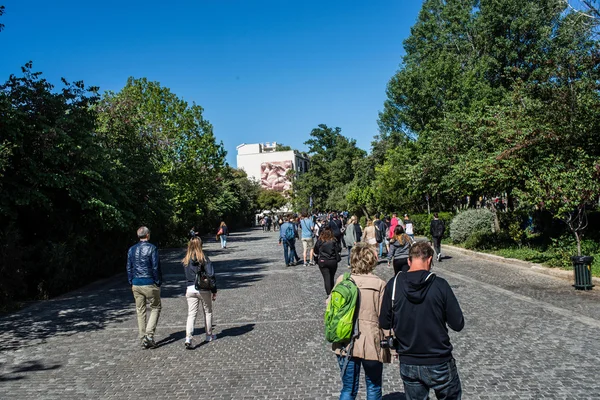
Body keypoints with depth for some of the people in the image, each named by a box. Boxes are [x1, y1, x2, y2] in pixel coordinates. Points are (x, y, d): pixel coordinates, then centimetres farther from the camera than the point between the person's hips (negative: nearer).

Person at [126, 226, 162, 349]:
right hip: (150, 284, -5)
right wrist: (158, 282, -2)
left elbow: (129, 268, 10)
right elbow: (156, 267, -10)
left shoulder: (132, 249, 8)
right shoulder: (152, 248, -9)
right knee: (155, 308, 8)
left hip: (136, 284, 5)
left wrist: (131, 283, 17)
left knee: (140, 311, 10)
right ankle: (149, 335, -4)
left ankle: (143, 339, 14)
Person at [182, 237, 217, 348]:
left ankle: (188, 338, -11)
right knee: (208, 312, 15)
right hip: (204, 289, -3)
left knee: (191, 314, 3)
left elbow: (186, 276, 11)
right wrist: (214, 291, -5)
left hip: (190, 289, 3)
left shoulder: (185, 260, 2)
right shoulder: (204, 258, -10)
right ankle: (209, 336, 26)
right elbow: (211, 275, -11)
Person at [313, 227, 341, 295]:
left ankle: (329, 294, -10)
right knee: (332, 278, 15)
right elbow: (338, 251, 0)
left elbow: (316, 252, 6)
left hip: (322, 262, -1)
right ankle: (332, 292, 25)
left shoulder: (319, 241, -2)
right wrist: (337, 259, 15)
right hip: (333, 261, 1)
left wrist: (317, 261, 18)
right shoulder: (334, 241, -3)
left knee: (326, 278, -2)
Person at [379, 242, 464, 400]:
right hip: (439, 363, -2)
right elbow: (458, 325, -10)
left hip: (408, 364, 2)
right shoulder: (440, 285, -14)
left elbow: (384, 324, -3)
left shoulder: (393, 284, -10)